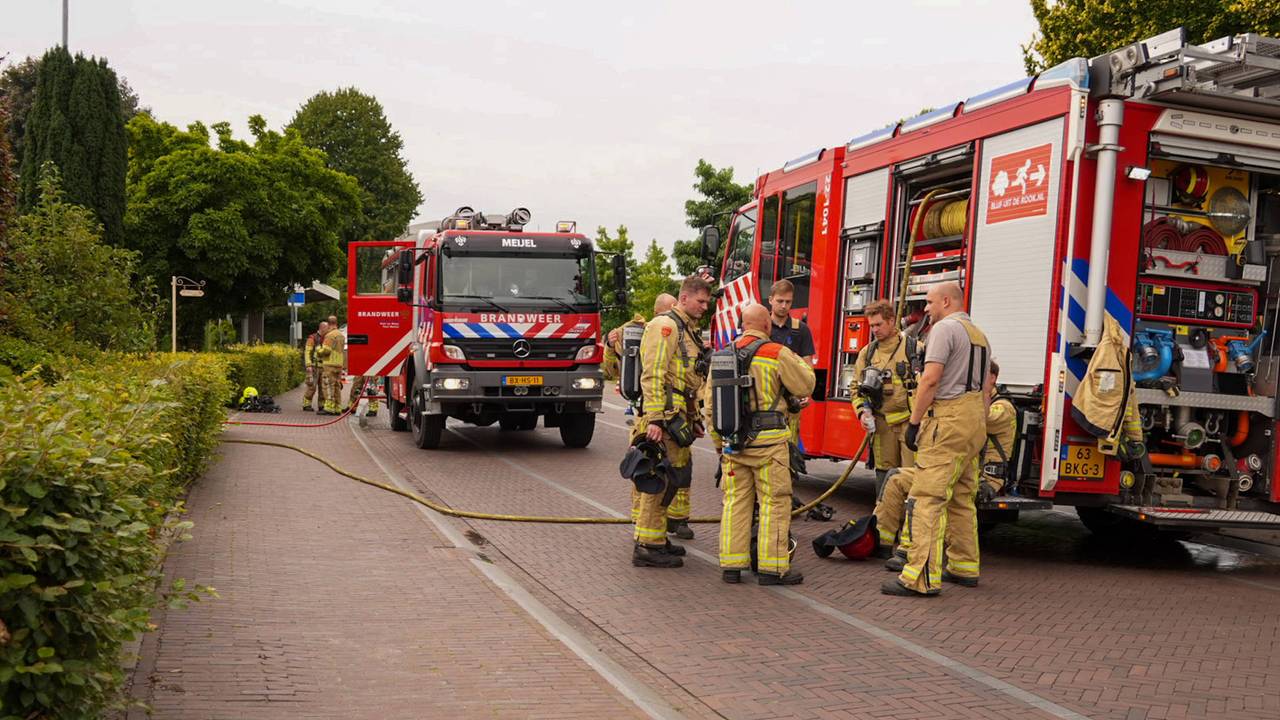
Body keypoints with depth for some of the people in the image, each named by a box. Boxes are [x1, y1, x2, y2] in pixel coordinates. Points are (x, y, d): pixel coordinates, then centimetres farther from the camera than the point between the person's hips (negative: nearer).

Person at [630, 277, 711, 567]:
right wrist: (654, 419, -25)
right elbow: (652, 375, -19)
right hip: (664, 417, -10)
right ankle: (647, 546, -5)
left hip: (679, 418, 10)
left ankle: (657, 539, 23)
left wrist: (694, 418, 25)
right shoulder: (665, 325, -10)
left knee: (674, 476, 14)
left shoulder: (688, 331, 23)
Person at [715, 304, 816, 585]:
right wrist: (801, 362, 17)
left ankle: (730, 565, 12)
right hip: (768, 440, -5)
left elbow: (712, 402, 12)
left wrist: (719, 440, 21)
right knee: (774, 502, 2)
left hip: (733, 441, 5)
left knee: (735, 501, 10)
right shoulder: (777, 353, -9)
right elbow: (804, 386, -2)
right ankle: (772, 568, 3)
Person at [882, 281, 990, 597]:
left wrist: (914, 422, -13)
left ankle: (922, 577, -19)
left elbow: (930, 379, -17)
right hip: (975, 421, 10)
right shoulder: (979, 334, 21)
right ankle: (964, 567, 24)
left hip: (947, 420, -10)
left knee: (927, 498, -13)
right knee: (961, 497, 17)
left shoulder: (945, 327, -8)